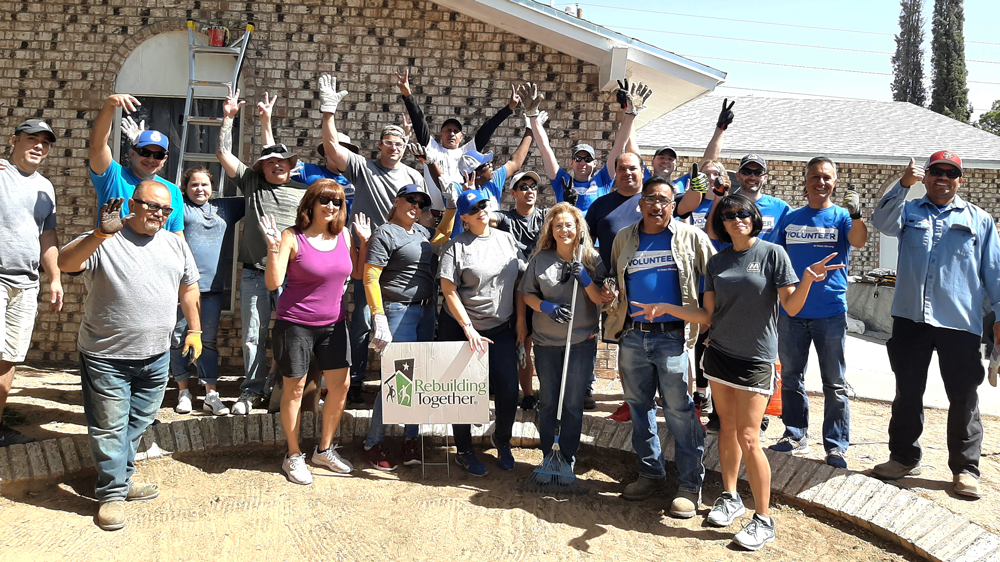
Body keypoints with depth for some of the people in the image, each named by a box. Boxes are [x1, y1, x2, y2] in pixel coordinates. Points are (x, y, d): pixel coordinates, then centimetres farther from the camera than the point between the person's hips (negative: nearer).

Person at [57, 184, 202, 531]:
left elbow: (188, 288, 17)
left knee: (137, 423, 16)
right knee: (109, 427, 4)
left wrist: (194, 330, 15)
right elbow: (65, 263, -25)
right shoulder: (103, 241, -8)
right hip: (106, 357, -5)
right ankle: (112, 493, 16)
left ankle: (123, 479, 32)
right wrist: (101, 235, -39)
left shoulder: (176, 245, 9)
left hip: (156, 357, 5)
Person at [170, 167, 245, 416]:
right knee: (179, 338, 3)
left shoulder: (225, 207, 18)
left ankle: (211, 395, 7)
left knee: (209, 341, 6)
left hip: (212, 286, 3)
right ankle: (184, 392, 16)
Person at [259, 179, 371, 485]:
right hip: (296, 323, -5)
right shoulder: (292, 237, -12)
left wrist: (365, 241, 4)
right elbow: (273, 282, -16)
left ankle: (325, 449, 26)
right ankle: (294, 456, 21)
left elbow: (359, 273, 13)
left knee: (341, 384, 7)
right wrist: (273, 247, -26)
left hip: (334, 323, 5)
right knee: (294, 388, 5)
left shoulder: (342, 236, 3)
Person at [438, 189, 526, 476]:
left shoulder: (507, 239, 6)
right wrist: (469, 329, -16)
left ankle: (502, 441, 26)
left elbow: (521, 281, 11)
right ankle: (464, 451, 22)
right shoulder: (456, 246, -7)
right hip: (462, 329, -3)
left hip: (501, 328, 3)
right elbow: (449, 291, -11)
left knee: (509, 389, 0)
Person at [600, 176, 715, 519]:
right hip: (632, 336, 4)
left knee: (680, 413, -3)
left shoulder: (691, 238, 1)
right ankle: (650, 474, 28)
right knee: (638, 408, 13)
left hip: (673, 337, -4)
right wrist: (609, 294, 0)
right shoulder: (624, 239, 11)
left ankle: (690, 485, 8)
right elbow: (614, 279, 23)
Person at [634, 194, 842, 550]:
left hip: (756, 358, -4)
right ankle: (730, 498, 31)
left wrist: (807, 280, -26)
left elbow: (791, 307, -8)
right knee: (727, 427, 13)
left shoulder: (772, 253, -5)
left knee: (747, 438, -7)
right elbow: (707, 315, 7)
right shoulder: (717, 263, 7)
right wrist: (666, 308, 0)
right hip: (719, 354, 5)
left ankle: (764, 519, 7)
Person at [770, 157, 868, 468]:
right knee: (791, 378, 10)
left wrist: (856, 214, -39)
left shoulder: (842, 217, 0)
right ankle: (796, 436, 23)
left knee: (835, 383, 2)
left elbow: (859, 241, -20)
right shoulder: (790, 219, 9)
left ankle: (836, 445, 9)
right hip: (791, 311, 3)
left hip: (830, 312, -3)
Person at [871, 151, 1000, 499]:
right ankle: (904, 457, 23)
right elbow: (882, 222, -12)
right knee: (907, 392, 10)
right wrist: (904, 184, -23)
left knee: (964, 397, 3)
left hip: (960, 323, -1)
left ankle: (965, 468, 15)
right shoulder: (909, 212, 11)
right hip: (910, 318, 1)